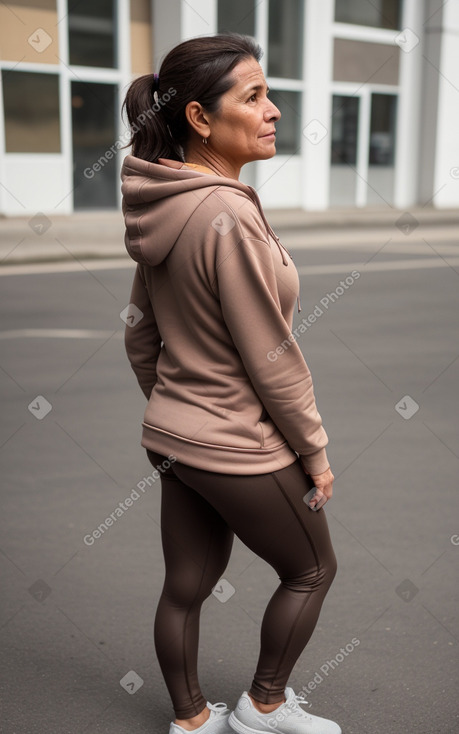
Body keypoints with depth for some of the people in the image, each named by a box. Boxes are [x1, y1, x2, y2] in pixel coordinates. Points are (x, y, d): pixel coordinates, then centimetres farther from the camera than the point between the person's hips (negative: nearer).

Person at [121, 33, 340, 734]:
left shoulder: (162, 211, 1)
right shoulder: (227, 216, -26)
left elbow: (140, 338, 10)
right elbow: (271, 357, -21)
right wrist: (314, 448, -9)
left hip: (175, 438, 8)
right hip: (242, 447, -8)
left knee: (186, 588, 19)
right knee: (311, 569, 16)